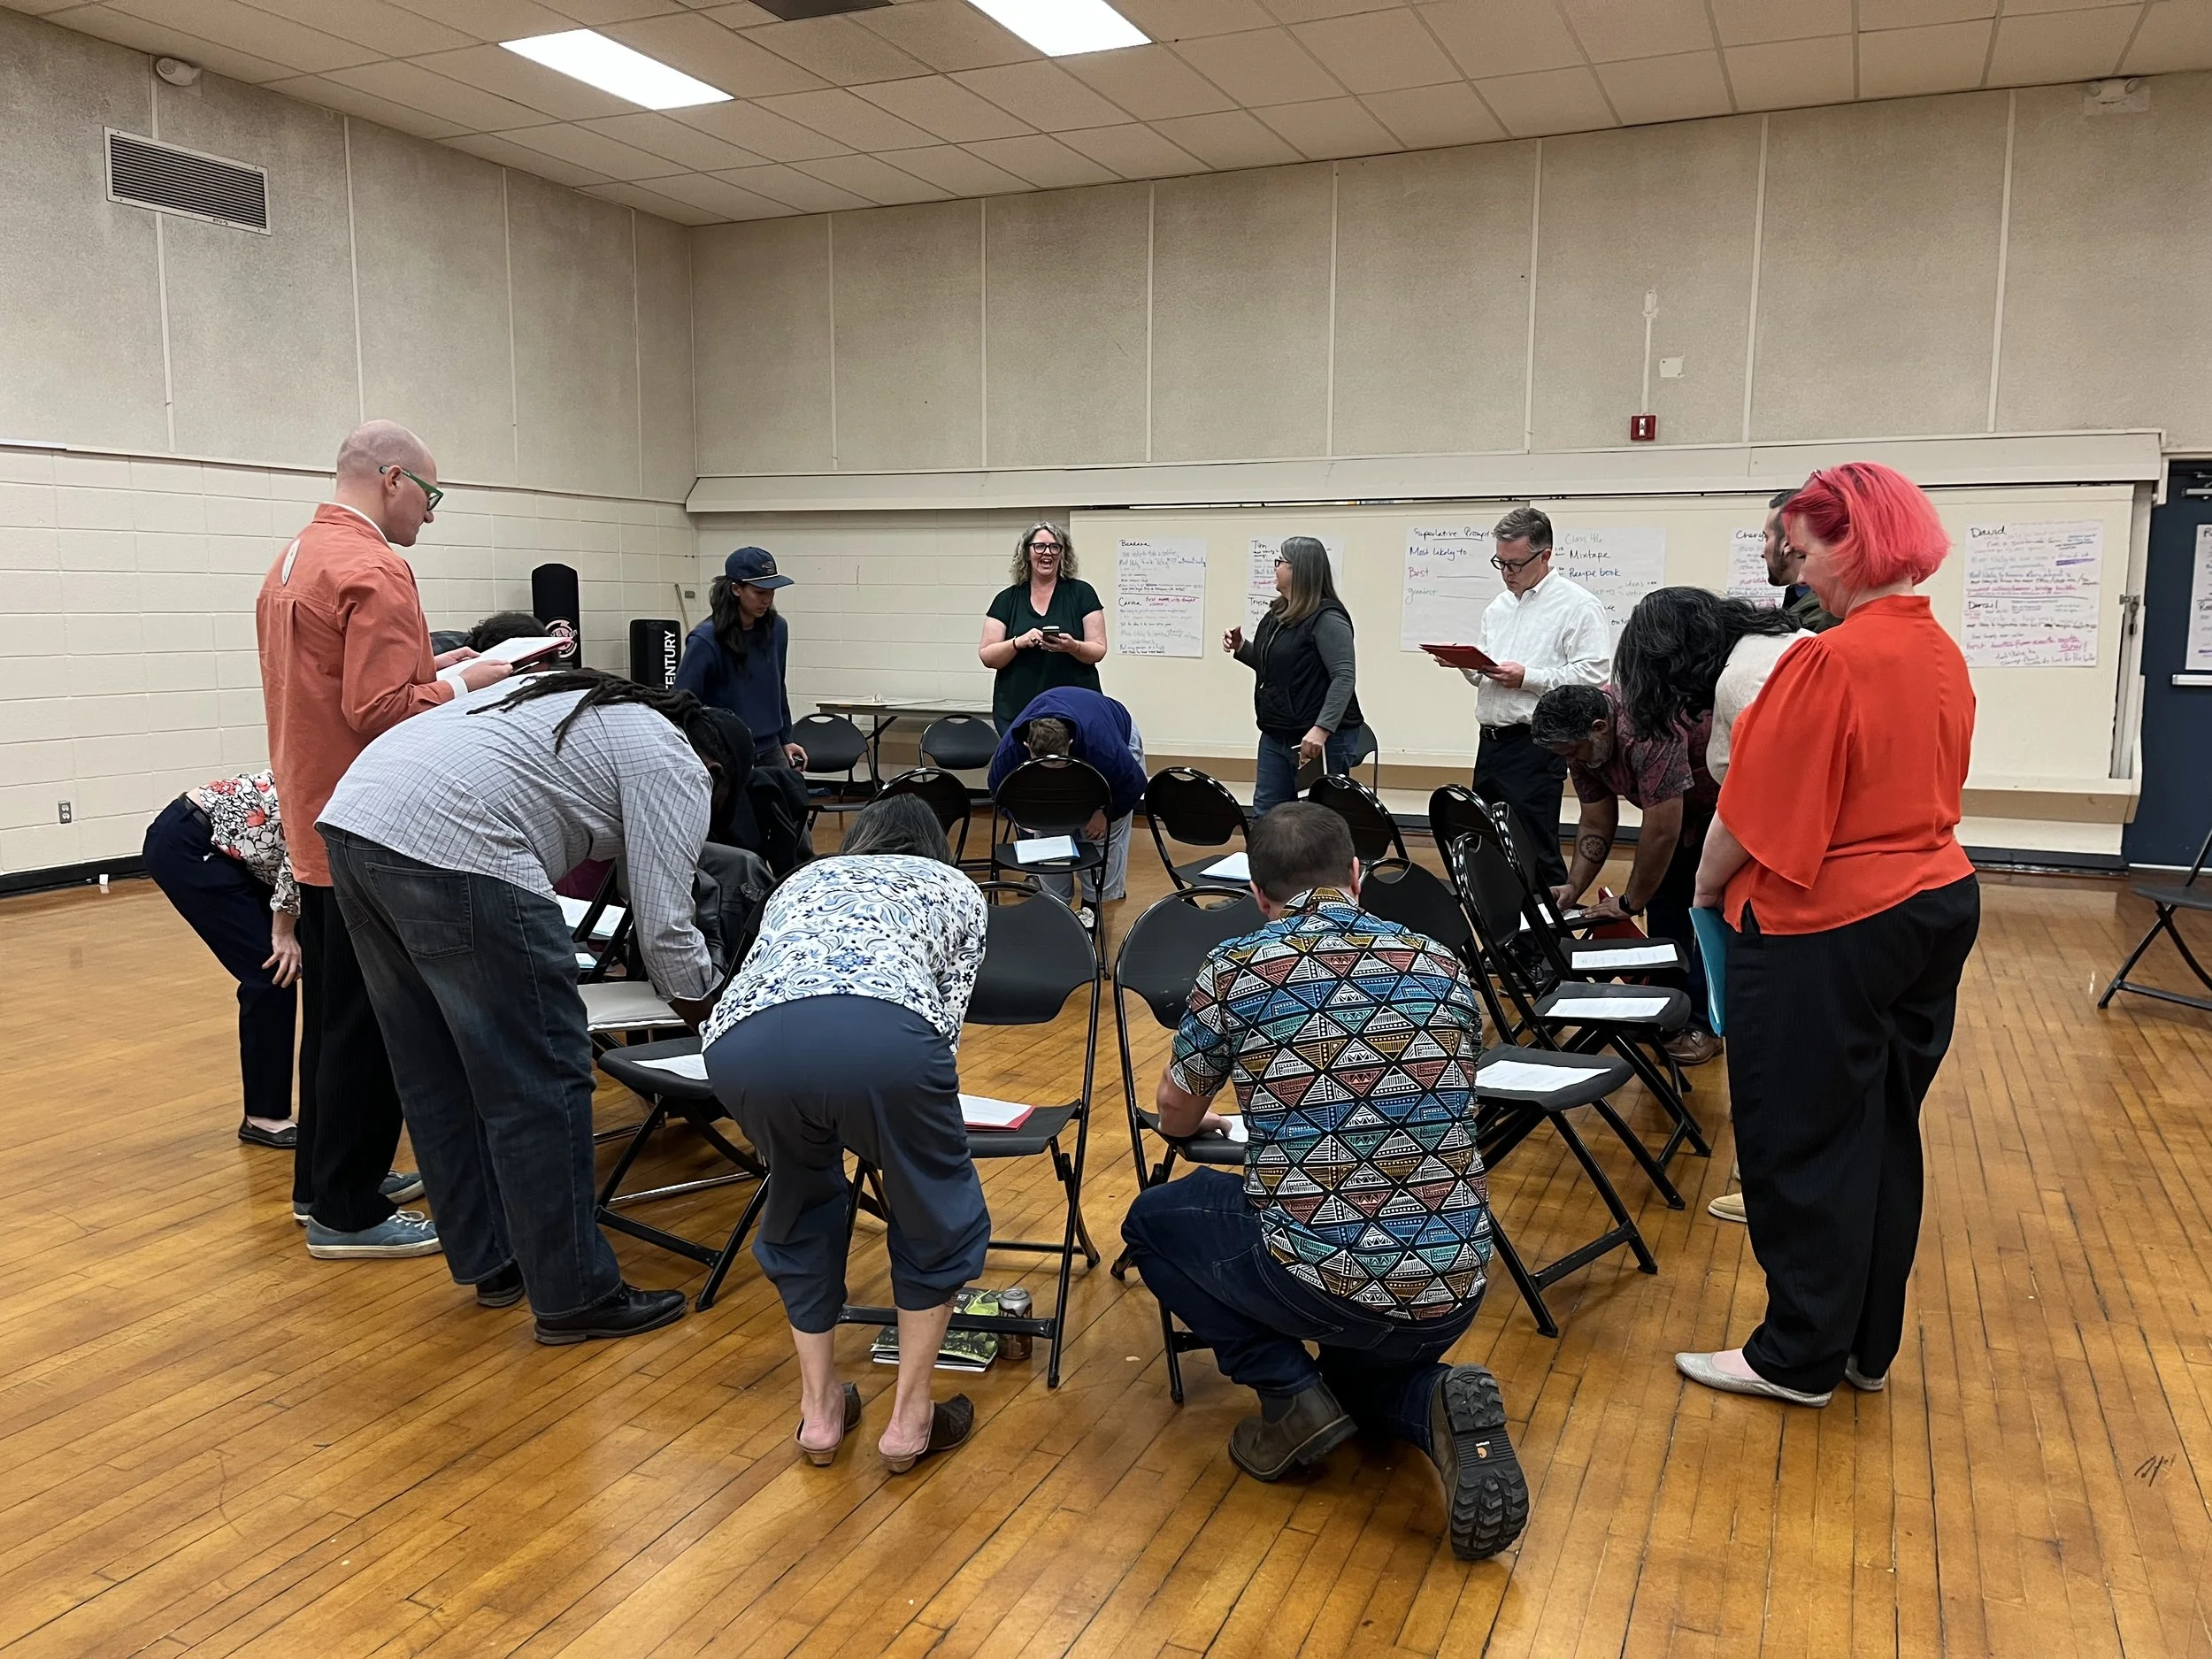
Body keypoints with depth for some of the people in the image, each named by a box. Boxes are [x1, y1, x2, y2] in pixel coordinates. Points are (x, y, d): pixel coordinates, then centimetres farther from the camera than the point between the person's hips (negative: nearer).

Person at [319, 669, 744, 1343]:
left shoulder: (596, 708, 30)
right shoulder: (673, 765, 5)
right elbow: (664, 921, -1)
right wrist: (709, 1011, 13)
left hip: (354, 813, 10)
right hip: (451, 847, -10)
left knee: (436, 1072, 17)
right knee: (540, 1083, 0)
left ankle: (490, 1261, 29)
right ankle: (575, 1296, 9)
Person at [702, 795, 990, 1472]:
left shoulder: (802, 879, 42)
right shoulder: (955, 886, 34)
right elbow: (947, 1020, 27)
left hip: (746, 1042, 4)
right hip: (882, 1033, -3)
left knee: (801, 1204, 33)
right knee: (936, 1215, 26)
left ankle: (819, 1410, 37)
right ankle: (910, 1419, 30)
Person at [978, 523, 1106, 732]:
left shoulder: (1082, 593, 5)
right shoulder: (1007, 600, 8)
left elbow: (1098, 650, 1)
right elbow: (987, 656, 3)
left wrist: (1073, 647, -19)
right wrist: (1019, 642, -15)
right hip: (1016, 712, 1)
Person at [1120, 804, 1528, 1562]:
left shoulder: (1235, 967, -5)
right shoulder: (1440, 964, 6)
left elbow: (1176, 1118, 12)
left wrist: (1208, 1119, 37)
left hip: (1319, 1284, -4)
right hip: (1453, 1292, 4)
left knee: (1155, 1219, 23)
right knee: (1363, 1369, 37)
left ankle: (1290, 1392, 7)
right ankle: (1438, 1405, 3)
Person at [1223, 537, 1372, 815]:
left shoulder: (1327, 618, -15)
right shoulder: (1278, 614, 12)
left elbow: (1344, 678, -24)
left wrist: (1321, 729, -34)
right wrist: (1241, 648, 8)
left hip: (1322, 739, -9)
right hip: (1276, 737, 9)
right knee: (1265, 816, 9)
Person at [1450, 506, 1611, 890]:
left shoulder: (1578, 606, -6)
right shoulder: (1499, 607, 19)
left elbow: (1592, 674, -16)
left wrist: (1528, 678, -19)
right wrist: (1466, 663, 4)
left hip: (1535, 746, -8)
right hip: (1491, 740, 8)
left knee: (1535, 851, -6)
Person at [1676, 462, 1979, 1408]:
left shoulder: (1832, 662, -21)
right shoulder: (1943, 654, 7)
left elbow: (1759, 812, -17)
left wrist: (1707, 885, -1)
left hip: (1826, 928, -9)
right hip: (1936, 905, 9)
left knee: (1803, 1141, 4)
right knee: (1883, 1132, 16)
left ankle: (1801, 1357, 15)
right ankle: (1869, 1345, 28)